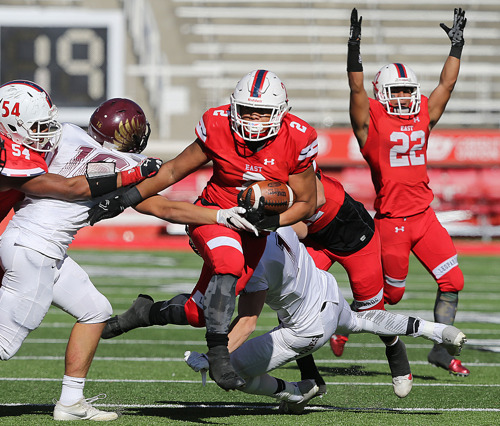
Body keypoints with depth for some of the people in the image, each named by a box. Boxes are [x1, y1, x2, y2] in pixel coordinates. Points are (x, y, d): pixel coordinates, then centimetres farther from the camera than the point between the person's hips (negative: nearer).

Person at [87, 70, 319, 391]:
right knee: (229, 262, -36)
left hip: (253, 231, 2)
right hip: (214, 215, -2)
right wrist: (127, 199, -11)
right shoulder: (219, 127, -16)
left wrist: (273, 220, -25)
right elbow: (175, 170, -5)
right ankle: (218, 353, -29)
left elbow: (306, 203, -5)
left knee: (197, 314, -2)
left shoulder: (297, 140, -16)